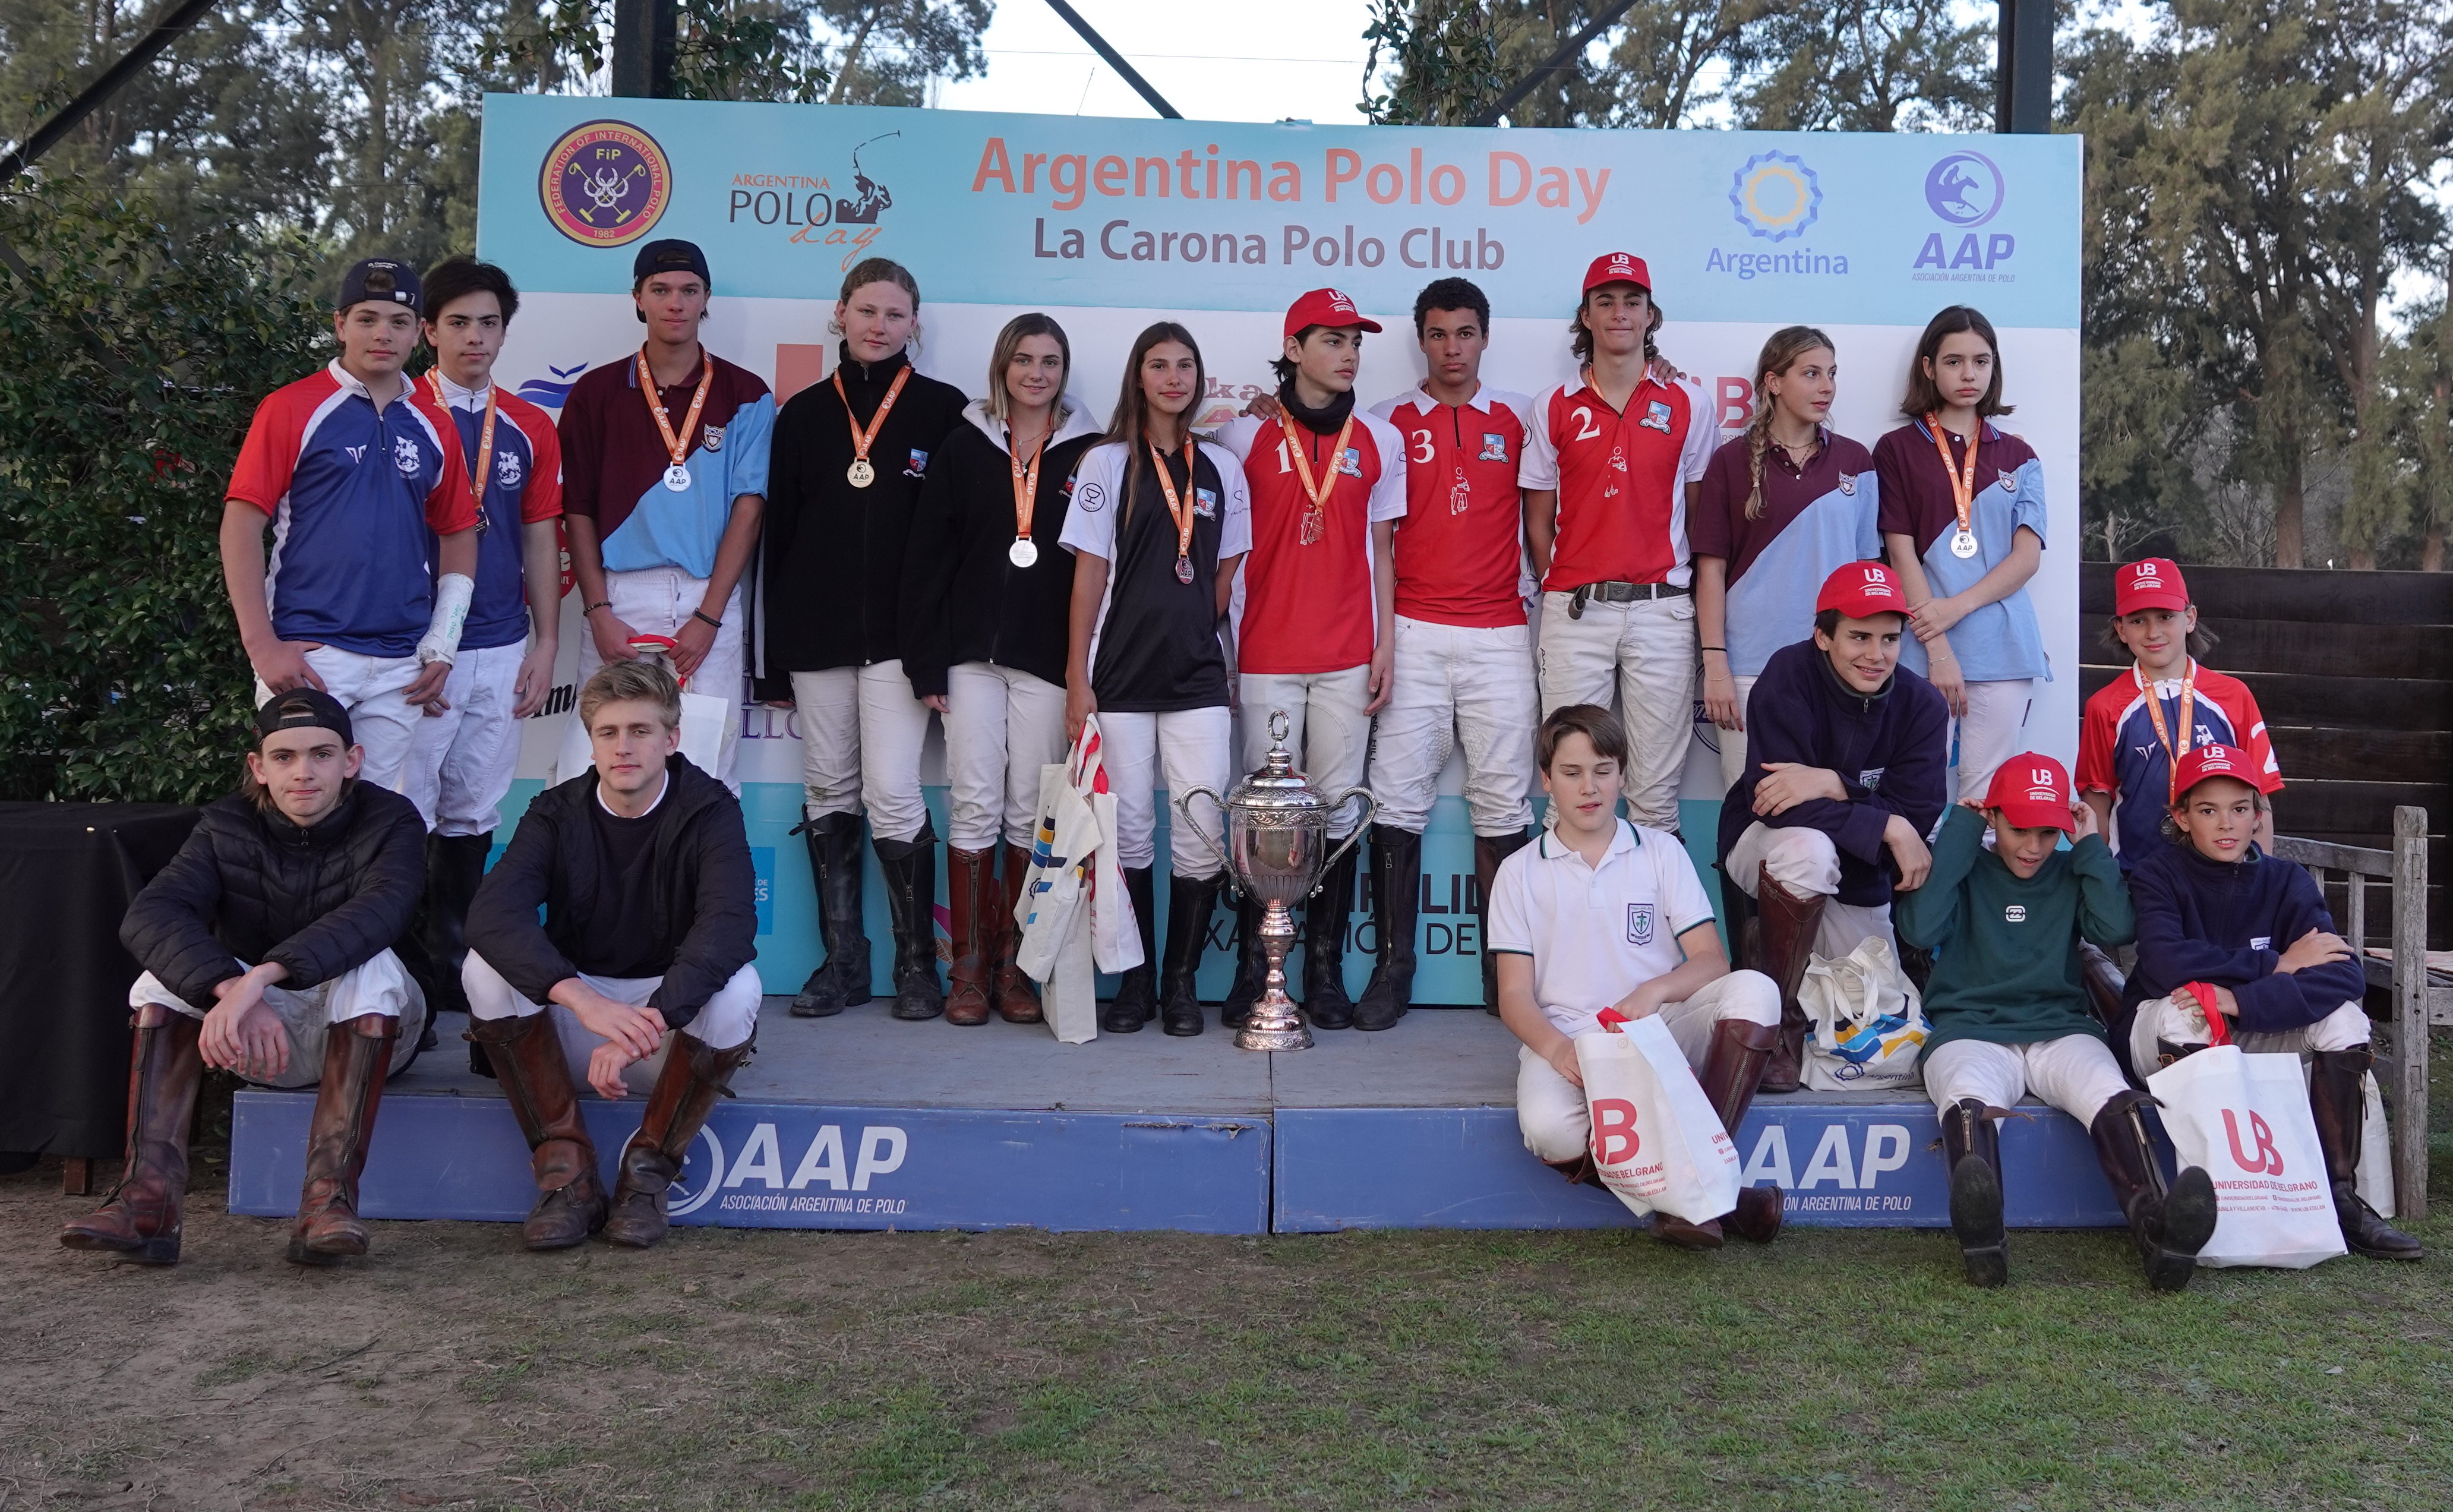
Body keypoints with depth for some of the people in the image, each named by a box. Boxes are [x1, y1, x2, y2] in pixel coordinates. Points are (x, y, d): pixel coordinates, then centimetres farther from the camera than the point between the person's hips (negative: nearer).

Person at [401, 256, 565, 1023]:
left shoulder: (530, 428, 11)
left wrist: (546, 642, 7)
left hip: (502, 650, 4)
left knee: (473, 815, 9)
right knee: (407, 813, -4)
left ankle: (451, 968, 19)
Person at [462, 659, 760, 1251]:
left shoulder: (709, 811, -9)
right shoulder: (557, 813, -4)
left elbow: (730, 926, -28)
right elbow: (492, 913, -23)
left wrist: (646, 1023, -43)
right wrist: (585, 1000, -41)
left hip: (675, 1020, -2)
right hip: (569, 1024, 2)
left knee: (737, 985, -32)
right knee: (486, 968, -24)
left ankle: (648, 1169, -14)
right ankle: (567, 1169, -17)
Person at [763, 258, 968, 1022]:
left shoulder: (943, 410, 3)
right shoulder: (804, 414, 11)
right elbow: (779, 530, 12)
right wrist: (776, 651, 8)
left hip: (900, 632, -3)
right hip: (817, 633, 4)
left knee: (892, 793, -9)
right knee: (828, 793, 6)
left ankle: (918, 964, 2)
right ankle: (842, 961, 15)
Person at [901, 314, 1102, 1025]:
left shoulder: (1088, 452, 4)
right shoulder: (964, 447, 6)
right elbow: (927, 557, 4)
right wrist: (927, 664, -3)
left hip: (1048, 658, 0)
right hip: (972, 653, 0)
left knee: (1031, 810, 4)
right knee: (974, 805, 0)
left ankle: (1015, 963, 12)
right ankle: (969, 966, 8)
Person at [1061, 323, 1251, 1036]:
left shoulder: (1221, 468, 11)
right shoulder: (1107, 462, 3)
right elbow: (1090, 573, -1)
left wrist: (1204, 635, 6)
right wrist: (1078, 678, -5)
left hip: (1197, 675, 2)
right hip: (1121, 675, -2)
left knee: (1203, 832, -5)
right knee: (1130, 831, 1)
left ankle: (1181, 981, 8)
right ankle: (1134, 982, 13)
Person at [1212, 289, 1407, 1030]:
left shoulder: (1378, 439, 10)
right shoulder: (1246, 434, 4)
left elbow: (1382, 549, 13)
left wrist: (1387, 642, 5)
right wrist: (1218, 647, 2)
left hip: (1348, 656, 2)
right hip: (1266, 655, -2)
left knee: (1338, 810, 2)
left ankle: (1326, 968, 11)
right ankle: (1253, 966, 9)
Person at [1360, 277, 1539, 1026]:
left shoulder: (1519, 417, 10)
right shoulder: (1390, 421, 8)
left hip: (1501, 634, 1)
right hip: (1414, 633, 0)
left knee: (1503, 803, 3)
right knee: (1399, 800, -2)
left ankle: (1505, 972, 10)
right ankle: (1392, 967, 5)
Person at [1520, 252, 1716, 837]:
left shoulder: (1687, 406, 7)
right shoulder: (1554, 409, 8)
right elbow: (1538, 520, 10)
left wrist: (1697, 602, 3)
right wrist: (1564, 597, 4)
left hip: (1662, 608, 0)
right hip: (1575, 612, 0)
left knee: (1656, 790, 2)